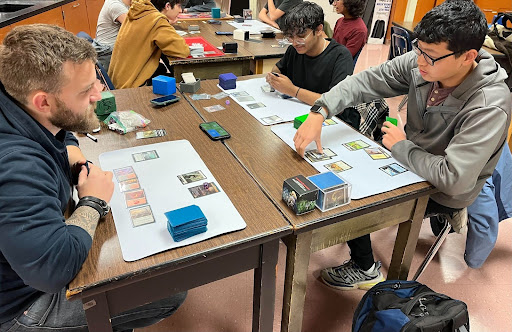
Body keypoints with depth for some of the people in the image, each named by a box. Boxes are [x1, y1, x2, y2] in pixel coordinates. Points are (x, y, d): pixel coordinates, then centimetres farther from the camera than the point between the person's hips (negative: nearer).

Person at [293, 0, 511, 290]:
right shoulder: (420, 63, -17)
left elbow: (454, 179, -37)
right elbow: (366, 81, -14)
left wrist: (401, 146, -24)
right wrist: (319, 113, -29)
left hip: (443, 191, -6)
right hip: (409, 162, 7)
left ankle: (365, 269, 19)